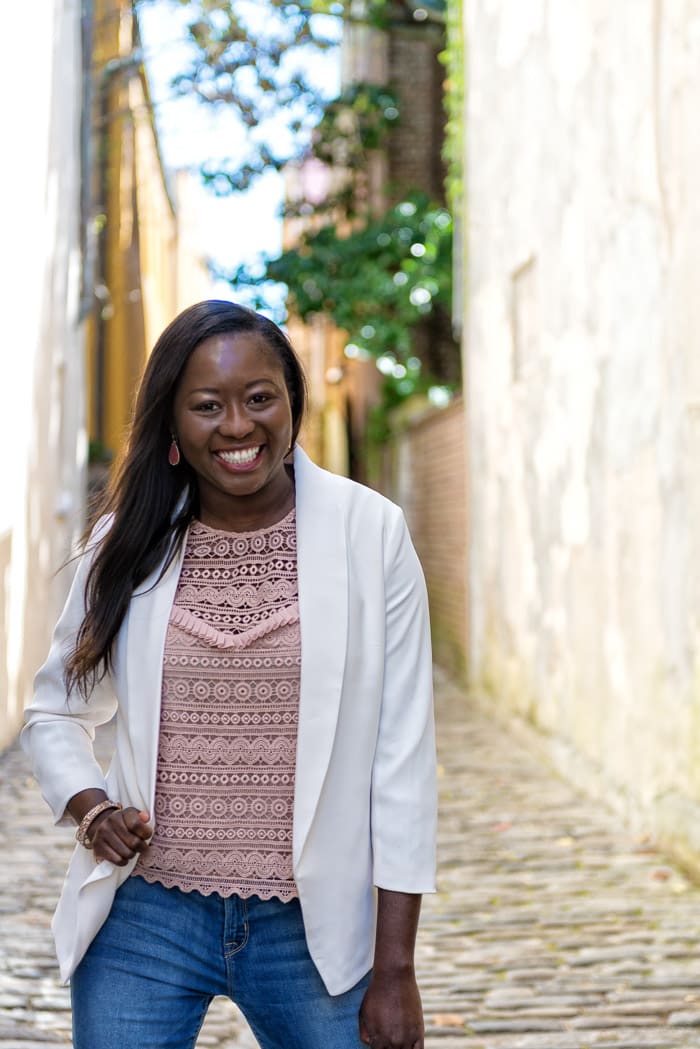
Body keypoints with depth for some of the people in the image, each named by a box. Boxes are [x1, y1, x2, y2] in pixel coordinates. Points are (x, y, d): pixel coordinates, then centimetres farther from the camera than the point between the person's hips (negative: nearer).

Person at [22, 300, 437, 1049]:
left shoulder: (369, 533, -7)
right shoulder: (128, 543, 1)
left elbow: (402, 754, -6)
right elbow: (54, 713, 13)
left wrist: (395, 971, -6)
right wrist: (89, 806, -8)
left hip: (312, 928, -1)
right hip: (143, 921, 2)